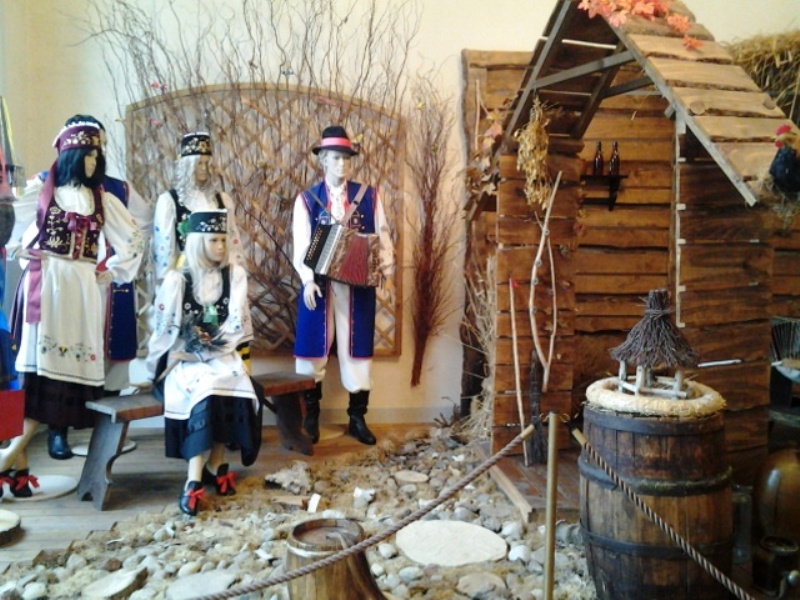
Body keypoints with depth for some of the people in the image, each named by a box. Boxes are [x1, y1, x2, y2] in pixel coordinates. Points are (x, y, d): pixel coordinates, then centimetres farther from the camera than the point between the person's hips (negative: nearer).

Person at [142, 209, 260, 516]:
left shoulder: (235, 274, 5)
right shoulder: (177, 279, -4)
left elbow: (238, 323, -2)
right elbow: (164, 329, -3)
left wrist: (213, 344, -13)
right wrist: (196, 347, -11)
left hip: (223, 356, 3)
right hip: (184, 360, -3)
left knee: (238, 390, -28)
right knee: (207, 389, -33)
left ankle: (215, 466, -12)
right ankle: (194, 480, -32)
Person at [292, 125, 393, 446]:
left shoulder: (369, 195, 6)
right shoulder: (307, 199, 3)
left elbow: (382, 236, 5)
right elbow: (301, 245, -2)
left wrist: (386, 271, -10)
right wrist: (308, 280, -15)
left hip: (358, 284, 1)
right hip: (320, 283, -1)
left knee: (357, 347, 6)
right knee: (315, 347, 5)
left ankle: (357, 418, 18)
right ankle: (311, 416, 19)